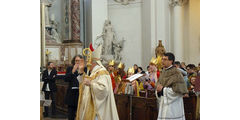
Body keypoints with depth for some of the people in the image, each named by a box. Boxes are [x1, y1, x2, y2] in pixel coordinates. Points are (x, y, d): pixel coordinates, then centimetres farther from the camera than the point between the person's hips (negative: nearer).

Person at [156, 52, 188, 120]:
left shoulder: (176, 73, -12)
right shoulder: (163, 72, 11)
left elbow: (177, 90, -17)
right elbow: (159, 85, 19)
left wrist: (163, 89, -15)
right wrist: (158, 90, -4)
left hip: (173, 105, -7)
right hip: (164, 104, 7)